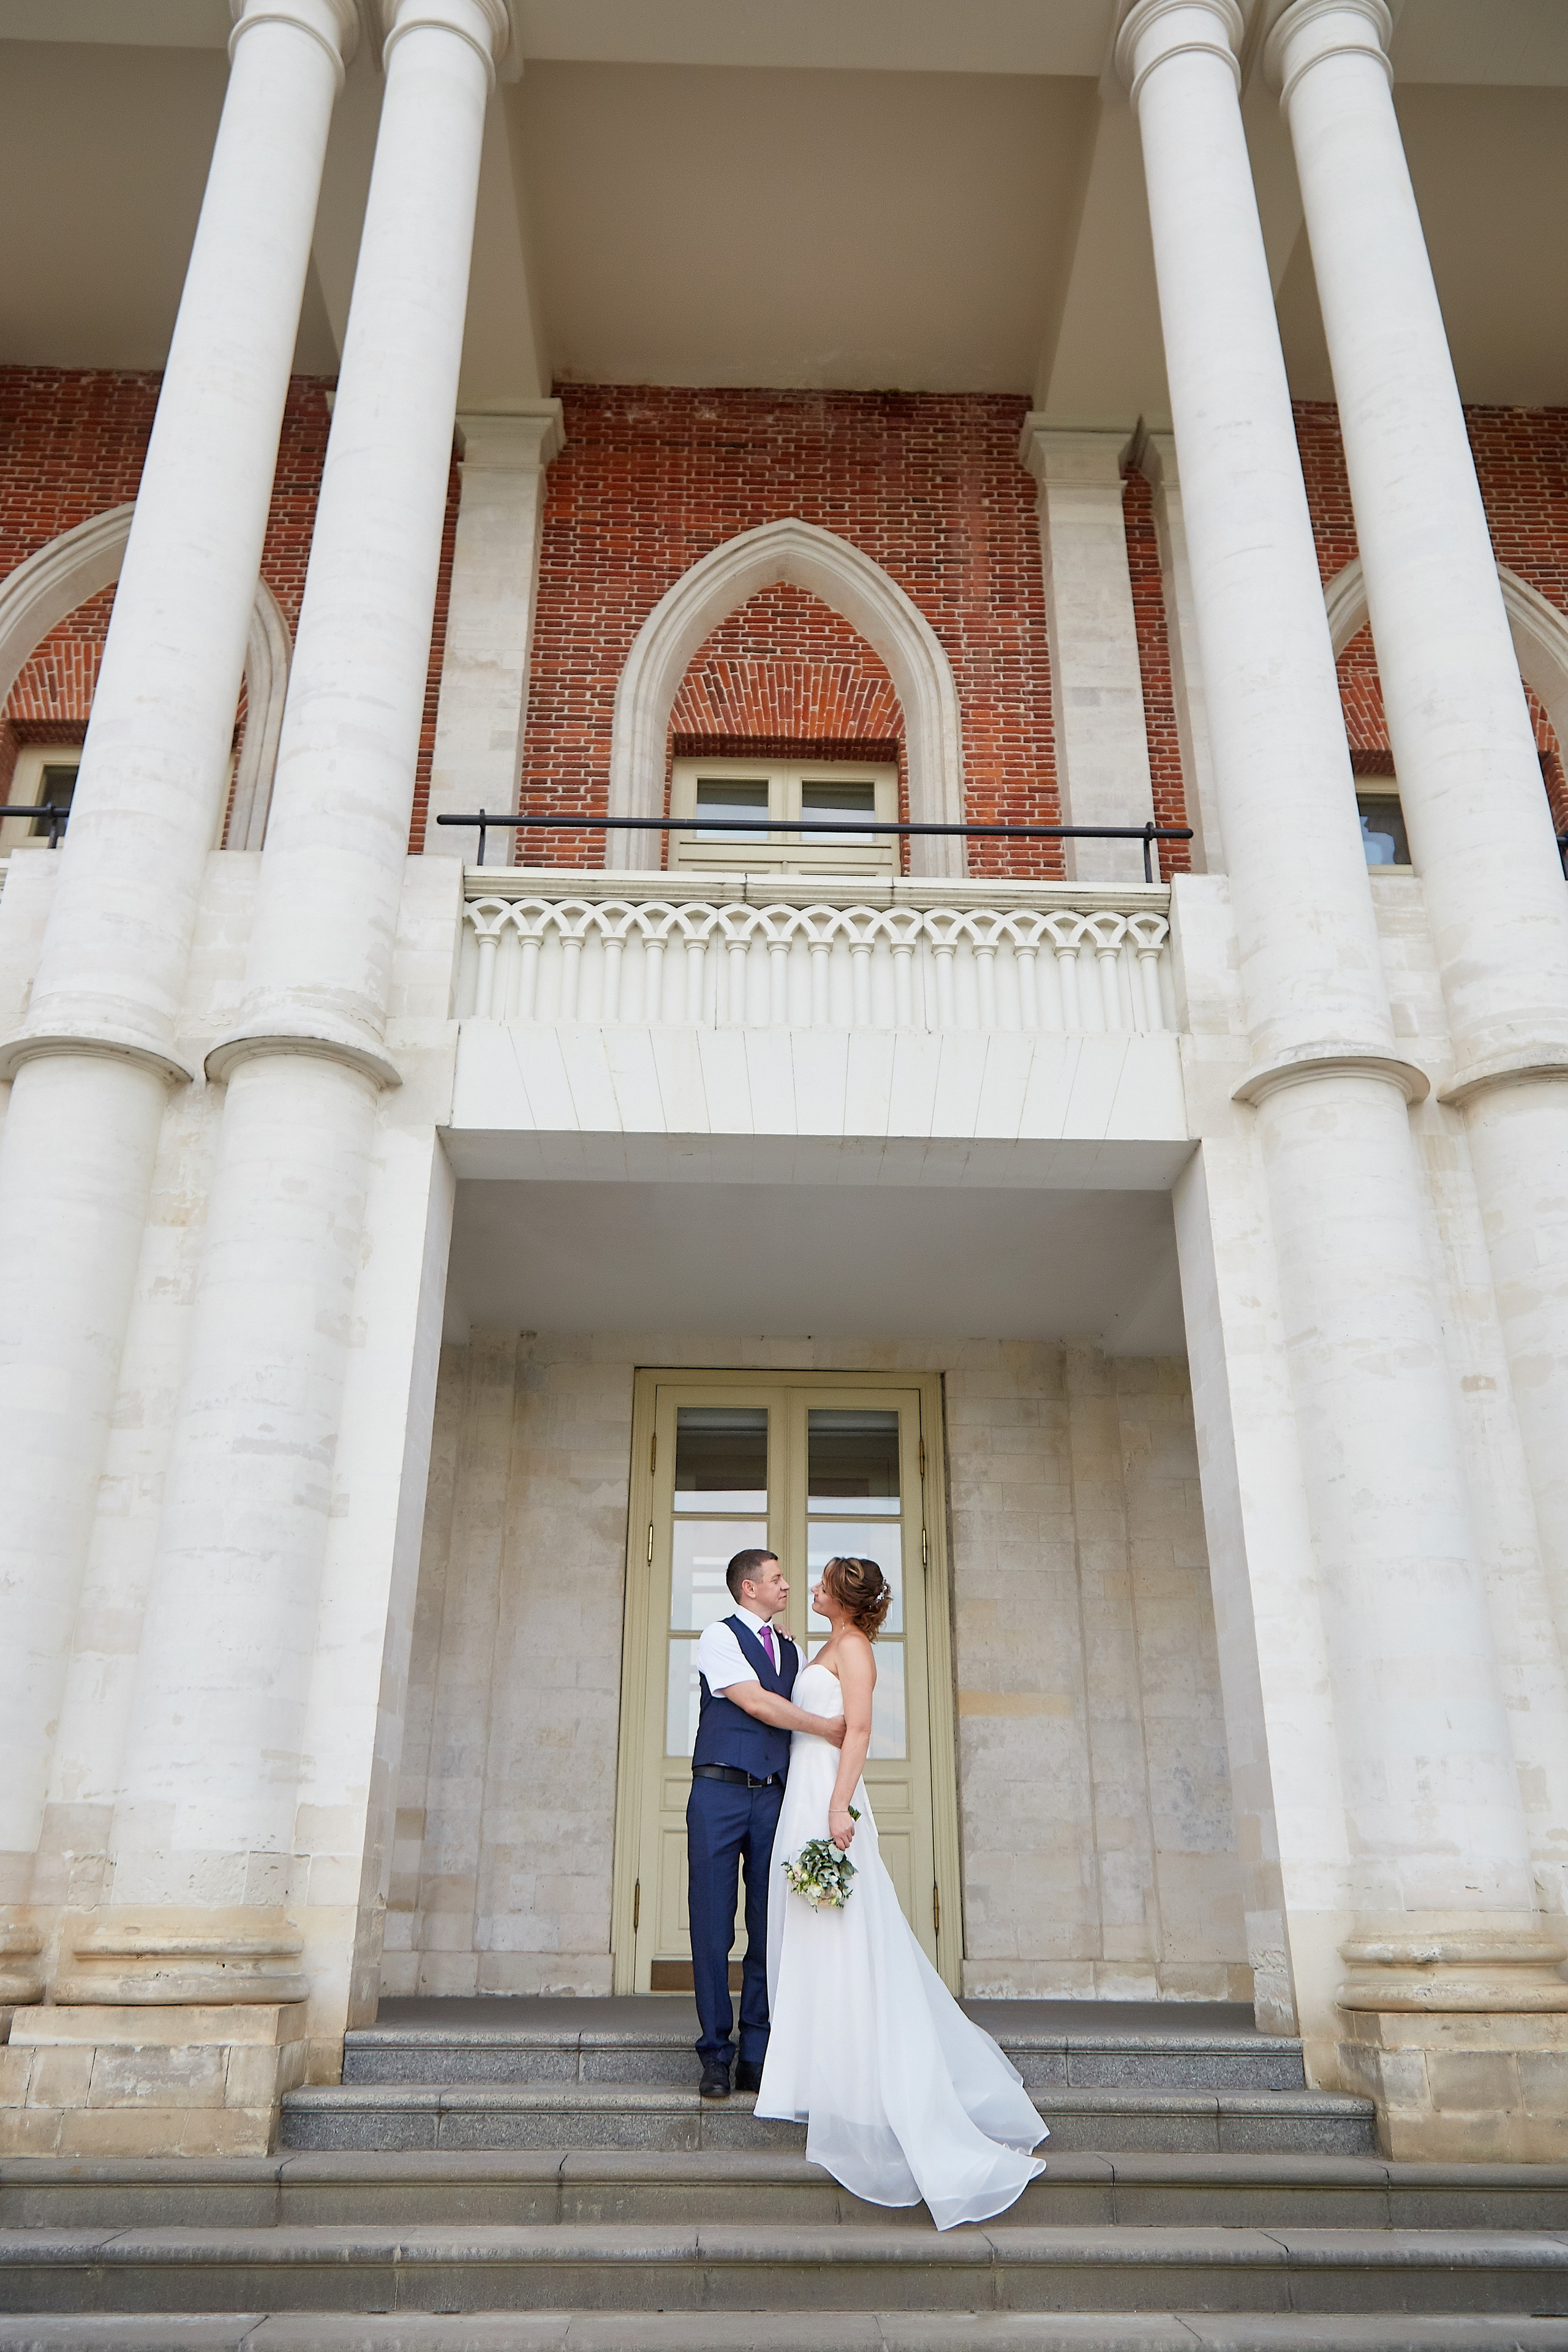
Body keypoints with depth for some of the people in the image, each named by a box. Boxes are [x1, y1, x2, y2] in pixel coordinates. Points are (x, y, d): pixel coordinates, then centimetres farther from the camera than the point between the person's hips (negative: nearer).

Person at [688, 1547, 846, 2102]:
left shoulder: (789, 1649, 19)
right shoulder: (719, 1637, -1)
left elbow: (794, 1717, 19)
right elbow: (755, 1703, -12)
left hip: (772, 1798, 5)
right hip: (720, 1791, -5)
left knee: (769, 1929, 4)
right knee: (712, 1927, -2)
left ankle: (756, 2058, 11)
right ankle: (715, 2056, 9)